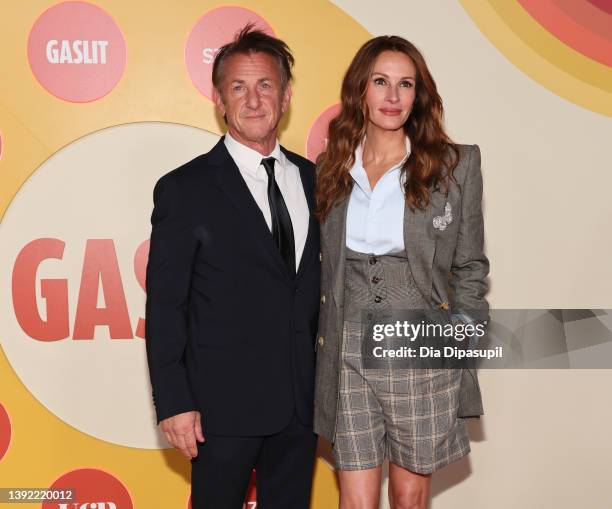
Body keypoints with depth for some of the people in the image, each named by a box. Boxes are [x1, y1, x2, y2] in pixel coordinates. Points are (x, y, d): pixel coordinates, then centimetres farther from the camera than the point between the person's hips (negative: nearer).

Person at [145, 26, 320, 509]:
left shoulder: (314, 179, 7)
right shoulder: (185, 189, -7)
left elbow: (321, 280, 11)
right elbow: (164, 306, -8)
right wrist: (174, 403, -11)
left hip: (301, 399, 4)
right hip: (225, 404, -4)